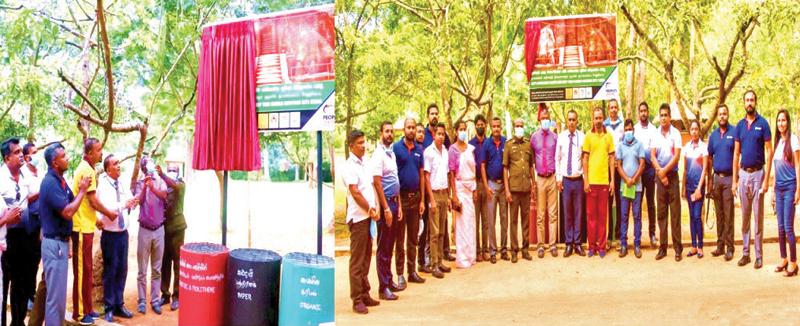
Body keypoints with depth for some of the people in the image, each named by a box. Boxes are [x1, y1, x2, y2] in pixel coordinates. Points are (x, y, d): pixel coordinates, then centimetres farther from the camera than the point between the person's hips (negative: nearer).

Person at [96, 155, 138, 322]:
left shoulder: (122, 185, 7)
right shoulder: (103, 186, -11)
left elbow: (131, 201, 4)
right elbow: (105, 208, -23)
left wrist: (132, 203, -17)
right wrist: (124, 205, -33)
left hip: (123, 233, 5)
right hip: (110, 234, -5)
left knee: (122, 270, 11)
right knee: (110, 271, 2)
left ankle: (119, 305, 22)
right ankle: (109, 308, 13)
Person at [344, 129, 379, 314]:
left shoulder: (364, 164, 13)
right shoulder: (350, 167, -11)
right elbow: (355, 193, -16)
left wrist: (375, 207, 4)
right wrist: (370, 211, -8)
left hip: (369, 216, 8)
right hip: (358, 217, -8)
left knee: (366, 257, 14)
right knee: (357, 260, -4)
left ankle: (365, 294, 23)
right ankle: (357, 300, 1)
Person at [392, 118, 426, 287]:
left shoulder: (419, 149, 8)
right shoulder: (396, 148, -6)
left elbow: (422, 175, 11)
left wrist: (422, 199, 7)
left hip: (415, 197, 5)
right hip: (401, 196, -5)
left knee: (414, 237, 11)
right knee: (399, 238, 2)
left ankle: (412, 271, 20)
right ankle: (400, 274, 7)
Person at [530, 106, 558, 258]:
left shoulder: (555, 137, 4)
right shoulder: (534, 137, 4)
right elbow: (531, 159, 8)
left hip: (552, 177, 0)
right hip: (540, 178, 0)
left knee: (553, 213, 3)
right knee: (540, 214, 3)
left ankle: (552, 244, 8)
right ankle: (540, 245, 9)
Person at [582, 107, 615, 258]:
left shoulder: (609, 136, 6)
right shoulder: (588, 136, 2)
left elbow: (611, 158, 8)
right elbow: (585, 159, 2)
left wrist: (612, 180, 3)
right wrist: (585, 180, -4)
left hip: (604, 181, 1)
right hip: (591, 181, -1)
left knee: (603, 214, 5)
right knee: (591, 214, 4)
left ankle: (601, 246, 12)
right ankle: (591, 246, 10)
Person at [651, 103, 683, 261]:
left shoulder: (676, 133, -2)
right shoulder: (655, 134, 7)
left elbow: (677, 155, -8)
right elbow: (652, 156, 3)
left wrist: (665, 170, -13)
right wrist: (660, 172, -9)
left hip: (673, 175, -3)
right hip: (659, 176, 3)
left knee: (675, 212, -2)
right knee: (661, 212, 5)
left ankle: (678, 248, 1)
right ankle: (662, 247, 9)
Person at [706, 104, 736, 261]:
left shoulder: (734, 132, -4)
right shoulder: (713, 135, 12)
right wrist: (709, 181, 12)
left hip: (729, 178, -5)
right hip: (716, 178, 5)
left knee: (728, 215, -4)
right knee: (719, 215, 10)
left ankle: (729, 248, 1)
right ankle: (720, 246, 16)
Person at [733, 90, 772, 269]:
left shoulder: (763, 123, -4)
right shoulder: (740, 125, 8)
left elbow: (769, 152, -6)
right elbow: (736, 153, 10)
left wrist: (766, 179, -12)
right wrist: (735, 180, 6)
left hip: (757, 173, -4)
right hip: (743, 174, 4)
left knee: (758, 216, 0)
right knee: (745, 216, 10)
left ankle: (758, 255, 6)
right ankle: (745, 253, 17)